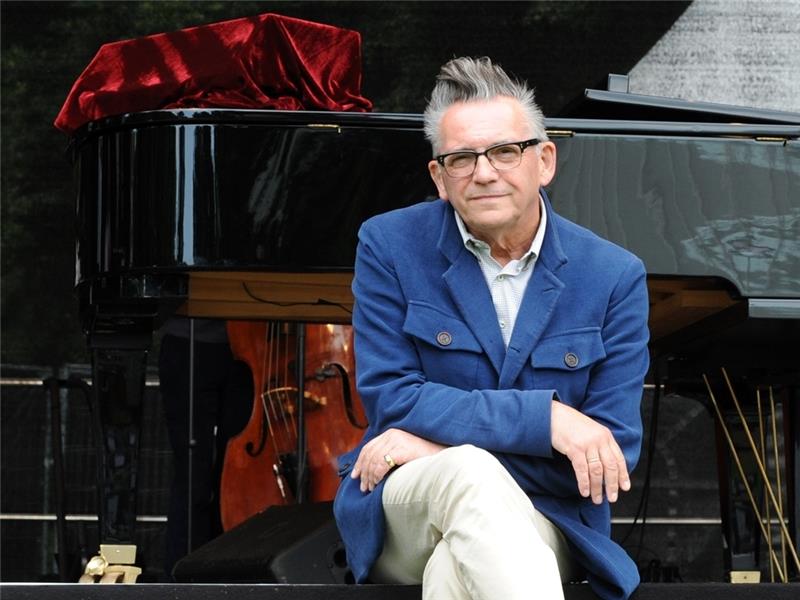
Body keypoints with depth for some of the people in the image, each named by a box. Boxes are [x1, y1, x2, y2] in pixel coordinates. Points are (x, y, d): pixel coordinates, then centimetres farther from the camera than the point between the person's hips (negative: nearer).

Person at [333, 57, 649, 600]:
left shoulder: (615, 278, 2)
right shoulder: (389, 246, 1)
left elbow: (614, 451, -4)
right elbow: (391, 401, -7)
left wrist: (438, 441, -13)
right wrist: (544, 418, -20)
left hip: (542, 522, 0)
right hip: (402, 514, 0)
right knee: (469, 471, -37)